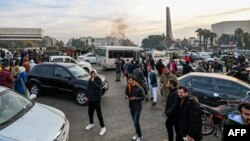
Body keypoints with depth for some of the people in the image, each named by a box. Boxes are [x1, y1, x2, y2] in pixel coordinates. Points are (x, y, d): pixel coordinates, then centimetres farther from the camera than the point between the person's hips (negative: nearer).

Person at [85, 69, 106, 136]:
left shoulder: (98, 80, -16)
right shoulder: (90, 80, 5)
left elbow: (98, 88, -33)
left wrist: (93, 81, -35)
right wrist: (87, 96, 17)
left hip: (96, 99, -7)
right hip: (90, 99, 7)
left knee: (99, 113, -2)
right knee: (90, 112, 19)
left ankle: (103, 127, 10)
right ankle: (91, 123, 42)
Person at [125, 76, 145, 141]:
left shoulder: (139, 88, -20)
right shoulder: (128, 87, -6)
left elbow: (143, 97, -13)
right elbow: (126, 93, 10)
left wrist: (135, 98, -25)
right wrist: (126, 96, -12)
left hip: (137, 107, -5)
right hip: (131, 106, 6)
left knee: (136, 122, -4)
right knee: (134, 121, 18)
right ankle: (137, 134, 38)